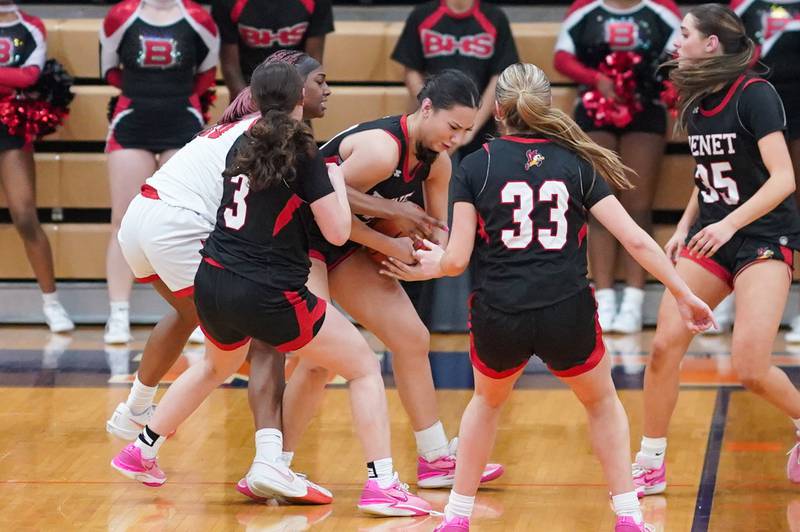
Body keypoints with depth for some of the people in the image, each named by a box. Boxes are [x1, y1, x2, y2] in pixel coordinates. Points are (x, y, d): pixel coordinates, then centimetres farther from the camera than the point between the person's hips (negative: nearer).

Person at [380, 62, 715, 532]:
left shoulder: (475, 168, 4)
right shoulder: (577, 164, 8)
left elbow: (457, 260, 1)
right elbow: (636, 239, 3)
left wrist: (430, 266, 24)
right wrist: (685, 295, 9)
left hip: (498, 317, 0)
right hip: (568, 315, 0)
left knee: (488, 401, 31)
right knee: (602, 402, 28)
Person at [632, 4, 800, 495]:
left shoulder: (754, 94, -15)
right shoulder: (695, 103, 8)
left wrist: (728, 224, -29)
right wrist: (685, 227, 11)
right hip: (711, 240, 7)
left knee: (750, 368, -16)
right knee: (664, 345, -6)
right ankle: (651, 465, 5)